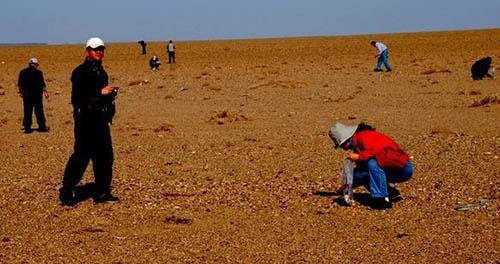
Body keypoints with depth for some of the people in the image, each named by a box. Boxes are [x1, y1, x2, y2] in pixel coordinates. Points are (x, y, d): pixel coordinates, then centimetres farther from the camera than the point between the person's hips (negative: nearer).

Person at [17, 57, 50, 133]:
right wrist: (45, 92, -2)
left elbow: (19, 84, 11)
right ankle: (42, 126, 6)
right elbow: (42, 84, -9)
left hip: (26, 95, 3)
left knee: (27, 111, 6)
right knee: (39, 111, 4)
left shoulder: (22, 72, 5)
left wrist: (20, 92, 23)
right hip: (37, 94, -3)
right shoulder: (38, 72, -8)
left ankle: (27, 128, 6)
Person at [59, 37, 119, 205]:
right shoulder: (80, 72, -10)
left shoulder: (101, 72, 18)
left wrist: (110, 93, 10)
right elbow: (77, 98, -19)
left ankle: (102, 192, 17)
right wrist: (100, 93, -22)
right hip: (85, 120, -9)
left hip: (101, 120, 9)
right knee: (81, 156, -8)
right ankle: (66, 193, 0)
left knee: (105, 156, 8)